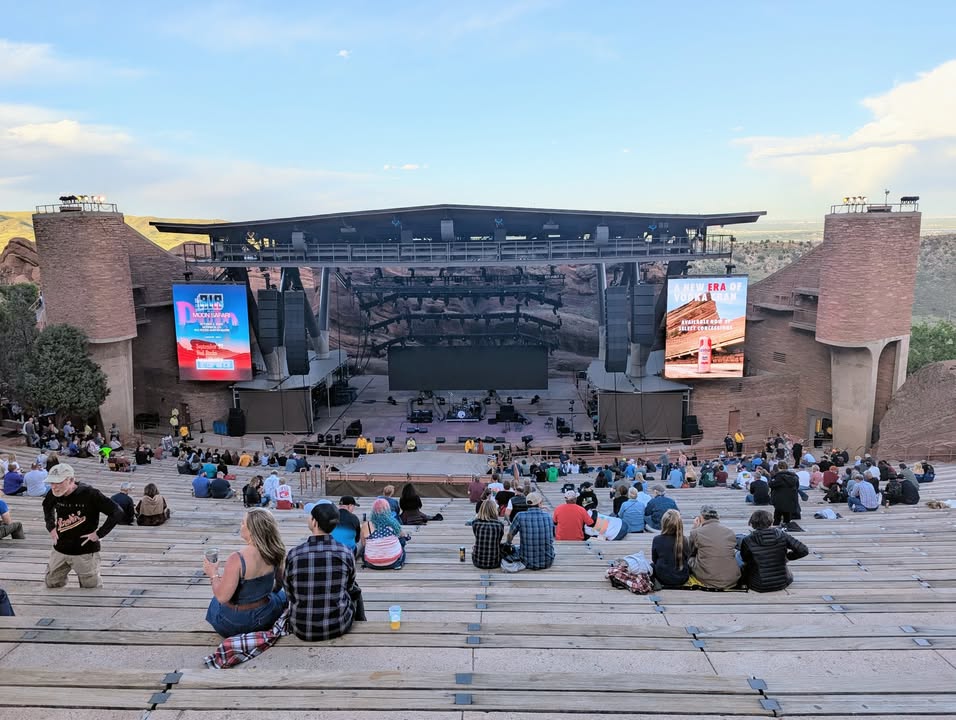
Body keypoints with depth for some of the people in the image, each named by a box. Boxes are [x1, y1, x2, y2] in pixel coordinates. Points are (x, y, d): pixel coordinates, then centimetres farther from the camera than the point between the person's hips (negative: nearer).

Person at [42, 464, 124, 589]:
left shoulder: (89, 494, -22)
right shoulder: (54, 494, -5)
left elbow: (117, 513, -20)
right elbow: (46, 506, 22)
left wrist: (99, 534, -20)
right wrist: (51, 527, 9)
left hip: (85, 552, -5)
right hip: (60, 550, 5)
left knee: (91, 590, 6)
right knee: (51, 585, 18)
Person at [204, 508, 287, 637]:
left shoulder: (237, 559, -31)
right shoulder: (275, 552, -13)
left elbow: (222, 597, -26)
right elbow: (277, 587, 3)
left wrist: (213, 574, -10)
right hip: (265, 618, 3)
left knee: (215, 602, 33)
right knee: (282, 596, 37)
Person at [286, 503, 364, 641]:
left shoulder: (293, 555, -15)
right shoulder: (346, 553, -14)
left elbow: (289, 594, 0)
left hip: (302, 630, 0)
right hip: (338, 627, 0)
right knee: (355, 591, 31)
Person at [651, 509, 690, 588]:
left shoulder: (657, 539, -14)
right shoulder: (683, 539, -13)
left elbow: (654, 559, 0)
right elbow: (687, 557, 3)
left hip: (663, 579, -2)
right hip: (682, 579, 2)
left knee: (652, 566, 28)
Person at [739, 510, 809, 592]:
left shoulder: (747, 541, -16)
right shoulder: (782, 536, -12)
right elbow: (804, 551, -11)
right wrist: (787, 556, 5)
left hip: (760, 587, -3)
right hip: (782, 583, 3)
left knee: (743, 568, 28)